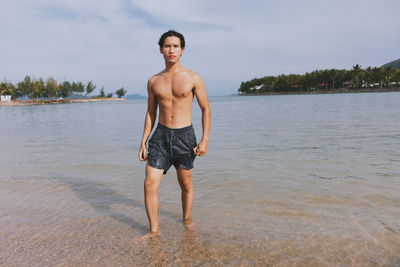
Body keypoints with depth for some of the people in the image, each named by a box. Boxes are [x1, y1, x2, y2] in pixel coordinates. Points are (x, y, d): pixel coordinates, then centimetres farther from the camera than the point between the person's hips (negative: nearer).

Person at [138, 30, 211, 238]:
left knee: (186, 184, 12)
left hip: (185, 136, -2)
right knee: (149, 184, -4)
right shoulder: (154, 81, 6)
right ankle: (154, 230, 12)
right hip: (161, 135, 2)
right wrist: (143, 141, 8)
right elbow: (151, 113, 13)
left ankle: (186, 221, 35)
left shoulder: (193, 78, -3)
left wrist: (205, 139, -7)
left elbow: (206, 109, 1)